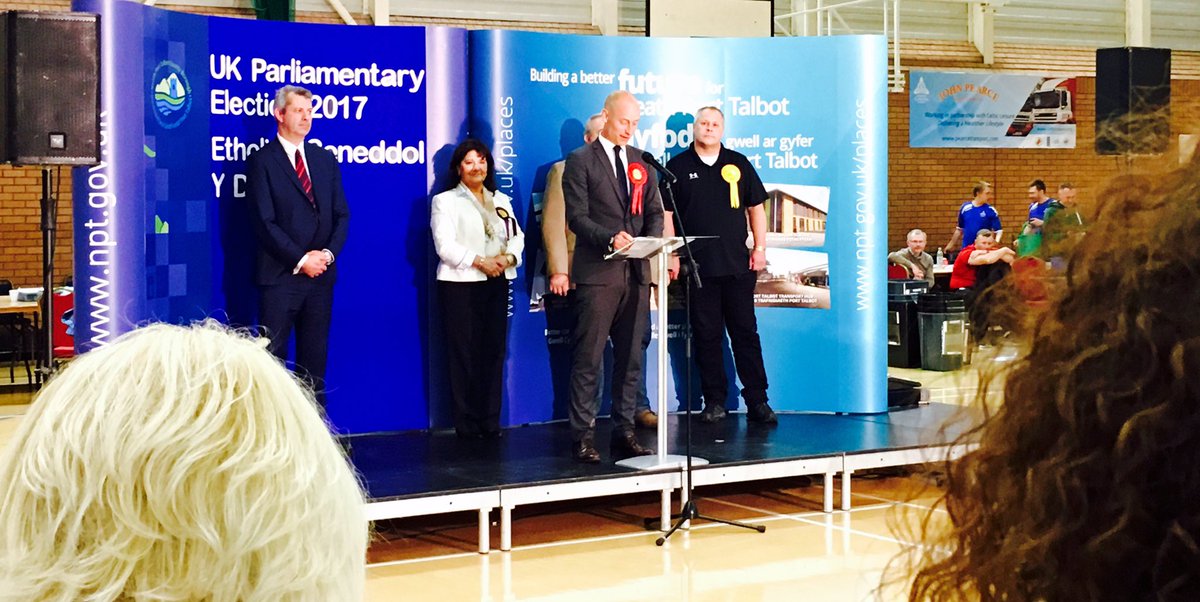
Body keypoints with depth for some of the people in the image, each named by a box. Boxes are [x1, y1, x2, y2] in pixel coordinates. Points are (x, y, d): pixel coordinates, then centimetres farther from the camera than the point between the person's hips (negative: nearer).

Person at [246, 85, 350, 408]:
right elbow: (264, 222, -10)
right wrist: (301, 260, -14)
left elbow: (341, 214, 11)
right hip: (280, 275, -5)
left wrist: (328, 254, -6)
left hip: (321, 274, 5)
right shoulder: (261, 160, -3)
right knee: (273, 358, -2)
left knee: (315, 356, 8)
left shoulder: (325, 158, 14)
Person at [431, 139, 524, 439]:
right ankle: (466, 422, -2)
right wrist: (479, 261, -17)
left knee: (494, 350, 2)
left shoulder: (502, 201, 19)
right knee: (463, 352, -5)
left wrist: (509, 258, -9)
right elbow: (445, 246, -8)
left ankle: (490, 420, 7)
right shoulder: (445, 201, 3)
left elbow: (517, 237, 12)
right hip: (460, 283, -5)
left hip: (496, 283, 5)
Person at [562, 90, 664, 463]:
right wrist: (611, 238, -23)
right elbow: (577, 217, -8)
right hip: (597, 274, -5)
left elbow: (654, 211, 14)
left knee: (631, 359, 8)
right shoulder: (580, 161, -1)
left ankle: (624, 432, 15)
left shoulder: (641, 161, 15)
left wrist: (650, 241, -7)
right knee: (588, 359, -3)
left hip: (636, 273, 5)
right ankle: (583, 436, 1)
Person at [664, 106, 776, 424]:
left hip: (738, 265, 1)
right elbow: (666, 212, 4)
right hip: (697, 266, -1)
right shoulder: (678, 166, 5)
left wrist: (760, 248, 4)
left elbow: (756, 207, 13)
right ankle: (714, 401, 10)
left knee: (746, 332, 2)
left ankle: (757, 401, 5)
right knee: (707, 335, 3)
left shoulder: (738, 164, 10)